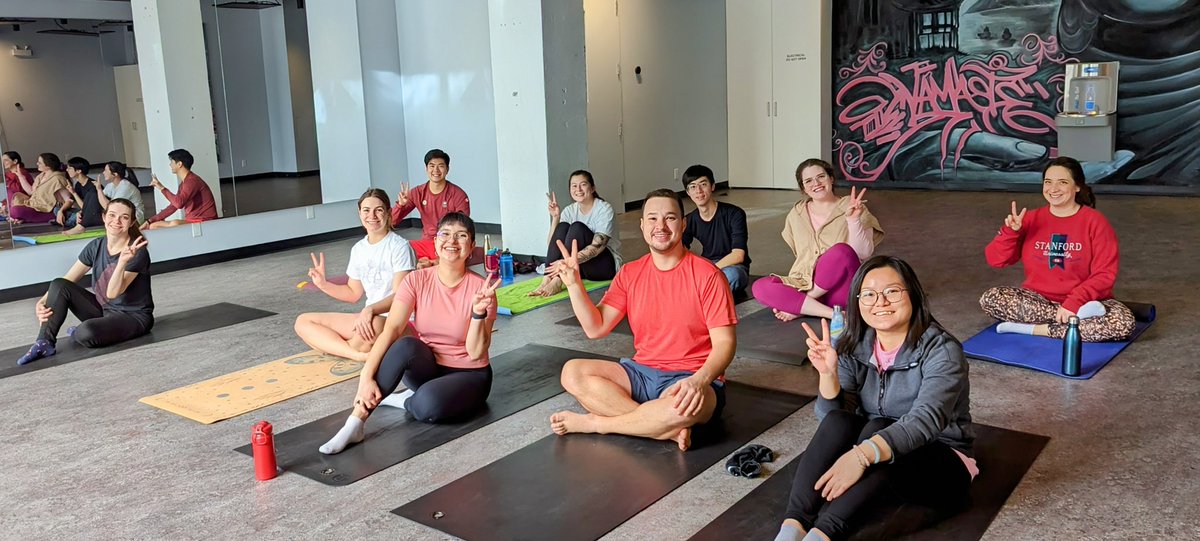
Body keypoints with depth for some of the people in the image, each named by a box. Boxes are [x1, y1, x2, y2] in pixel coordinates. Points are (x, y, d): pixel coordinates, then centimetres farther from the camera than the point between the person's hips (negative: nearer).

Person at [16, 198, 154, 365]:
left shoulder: (138, 252, -19)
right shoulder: (96, 246, -2)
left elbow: (112, 293, -25)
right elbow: (66, 281, -2)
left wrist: (122, 261, -40)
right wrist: (42, 302, -19)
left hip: (134, 316, -6)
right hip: (104, 310, 6)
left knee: (86, 333, -33)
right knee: (59, 285, -13)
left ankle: (77, 333, 4)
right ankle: (44, 343, -5)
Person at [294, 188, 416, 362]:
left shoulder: (400, 247, -8)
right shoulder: (358, 249, 13)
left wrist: (370, 309, -31)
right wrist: (323, 284, 4)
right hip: (368, 318, 8)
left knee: (374, 324, -43)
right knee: (303, 322, -1)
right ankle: (359, 355, -23)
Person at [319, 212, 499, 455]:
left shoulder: (480, 288, -14)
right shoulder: (417, 280, -7)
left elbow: (476, 353, -17)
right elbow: (391, 329, -19)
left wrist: (478, 313, -34)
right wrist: (366, 377, -31)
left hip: (468, 375, -2)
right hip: (425, 367, 2)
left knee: (428, 404, -36)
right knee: (406, 345, -33)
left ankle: (406, 401, -1)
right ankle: (354, 425, -28)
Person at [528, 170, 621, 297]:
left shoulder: (604, 209, -12)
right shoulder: (569, 210, 4)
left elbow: (597, 247, -25)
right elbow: (553, 245, -5)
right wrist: (555, 218, -17)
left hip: (606, 264, -5)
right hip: (577, 267, 5)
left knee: (577, 227, -26)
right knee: (562, 226, -19)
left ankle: (557, 282, -35)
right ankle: (546, 280, -30)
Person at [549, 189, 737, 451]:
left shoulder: (707, 275, -9)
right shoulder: (630, 274, 6)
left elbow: (725, 342, -12)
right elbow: (596, 328, 2)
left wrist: (699, 381, -30)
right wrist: (574, 283, -11)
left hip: (691, 379, -5)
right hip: (642, 372, 5)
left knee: (684, 406, -40)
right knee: (572, 373, -16)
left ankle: (593, 423, -14)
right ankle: (669, 429, -24)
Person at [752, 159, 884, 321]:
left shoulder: (853, 208, 1)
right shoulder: (796, 215, 12)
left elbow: (863, 253, -9)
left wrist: (853, 220, -23)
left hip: (843, 290, -3)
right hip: (804, 285, 3)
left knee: (841, 251, -33)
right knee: (759, 287, -23)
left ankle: (797, 307, -18)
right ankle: (831, 313, -28)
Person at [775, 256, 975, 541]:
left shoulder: (941, 350, -16)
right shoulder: (855, 348, -1)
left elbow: (926, 420, -33)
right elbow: (832, 416, -9)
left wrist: (863, 454, -47)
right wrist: (828, 373, -28)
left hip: (942, 465, -4)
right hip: (870, 467, 4)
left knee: (876, 429, -32)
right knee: (838, 422, -25)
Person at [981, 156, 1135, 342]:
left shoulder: (1094, 221, -6)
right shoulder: (1032, 219, 2)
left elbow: (1104, 274, -11)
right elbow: (995, 260, 0)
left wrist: (1074, 303, -24)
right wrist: (1011, 231, -17)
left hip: (1083, 301, -2)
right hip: (1037, 299, 2)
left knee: (1124, 323, -31)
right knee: (990, 299, -26)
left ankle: (1035, 329, -25)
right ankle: (1079, 314, -27)